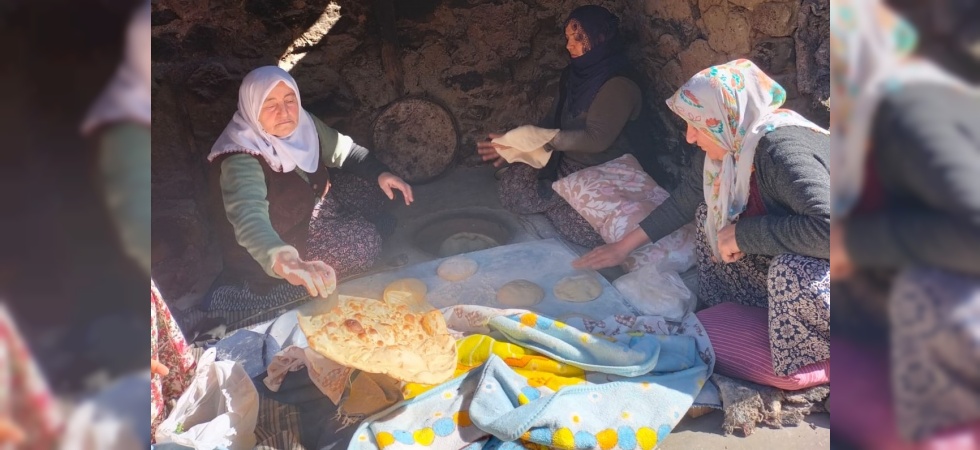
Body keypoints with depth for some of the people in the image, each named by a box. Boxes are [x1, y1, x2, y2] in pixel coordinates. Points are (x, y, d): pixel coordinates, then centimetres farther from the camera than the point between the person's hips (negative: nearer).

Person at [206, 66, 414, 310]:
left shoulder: (301, 124, -14)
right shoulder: (240, 160, -35)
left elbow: (345, 150, 4)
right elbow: (250, 221, -52)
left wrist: (381, 173, -13)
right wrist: (288, 263, -71)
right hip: (277, 243, -7)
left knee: (367, 186, 0)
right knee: (363, 242, -18)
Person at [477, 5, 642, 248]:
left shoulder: (618, 87, -20)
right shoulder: (574, 75, 5)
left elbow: (596, 139, -28)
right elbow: (553, 121, 9)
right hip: (566, 164, 7)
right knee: (512, 184, -10)